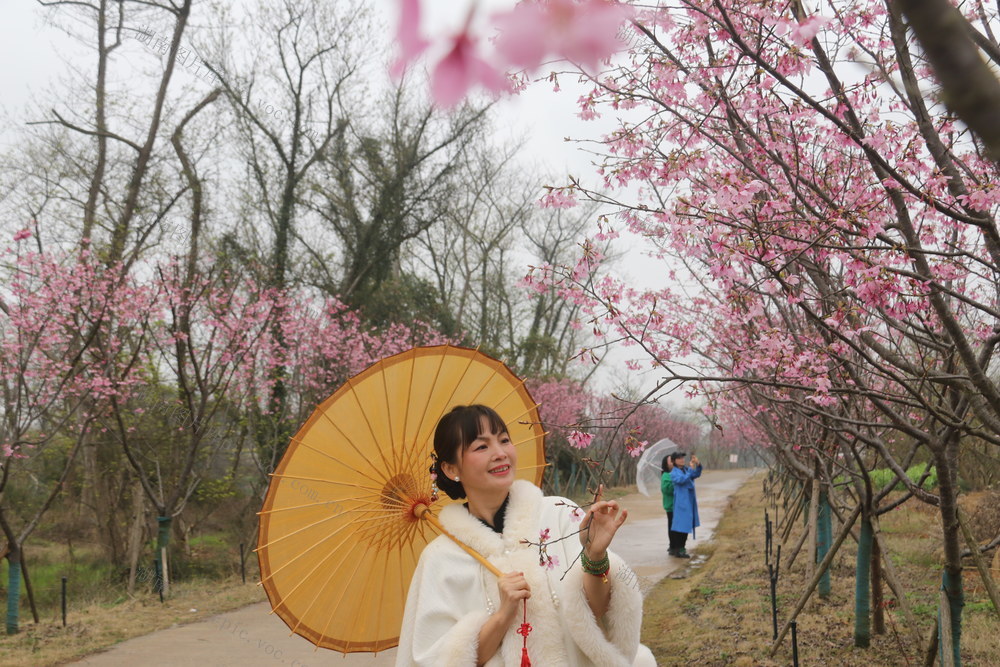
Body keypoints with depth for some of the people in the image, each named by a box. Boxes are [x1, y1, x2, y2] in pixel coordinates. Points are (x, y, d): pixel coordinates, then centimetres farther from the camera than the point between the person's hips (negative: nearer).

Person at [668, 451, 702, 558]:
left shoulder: (686, 469, 11)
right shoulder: (674, 473, -8)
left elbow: (696, 474, -3)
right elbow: (681, 480, -25)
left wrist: (698, 465, -20)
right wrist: (691, 469, -29)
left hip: (690, 501, 7)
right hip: (681, 502, -7)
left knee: (687, 525, 12)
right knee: (682, 526, -7)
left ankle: (682, 548, 22)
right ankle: (679, 550, -1)